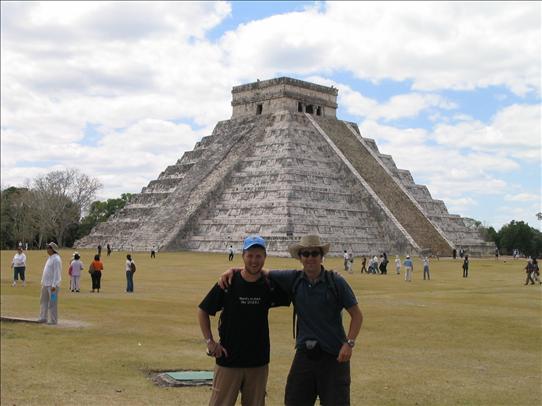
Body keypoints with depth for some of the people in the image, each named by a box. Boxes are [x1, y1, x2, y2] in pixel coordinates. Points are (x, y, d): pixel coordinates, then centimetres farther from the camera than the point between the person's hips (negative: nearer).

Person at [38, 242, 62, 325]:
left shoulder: (56, 259, -15)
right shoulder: (50, 258, 16)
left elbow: (57, 273, -20)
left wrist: (54, 285, -23)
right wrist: (43, 282, 20)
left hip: (52, 285, -10)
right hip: (46, 284, 10)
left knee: (52, 303, -5)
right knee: (43, 301, 13)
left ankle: (53, 320, 1)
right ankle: (43, 318, 20)